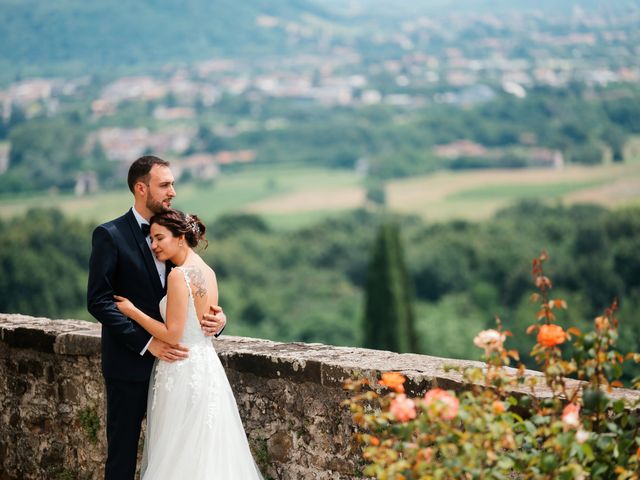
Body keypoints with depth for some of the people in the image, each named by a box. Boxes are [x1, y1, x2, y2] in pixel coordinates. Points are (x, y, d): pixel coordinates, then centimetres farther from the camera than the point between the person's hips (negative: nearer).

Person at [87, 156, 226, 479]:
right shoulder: (110, 236, -8)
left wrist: (217, 317, -10)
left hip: (171, 359, 5)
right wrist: (146, 343, -21)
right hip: (130, 364, -5)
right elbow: (98, 301, -14)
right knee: (123, 453, 4)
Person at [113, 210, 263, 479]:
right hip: (207, 364, 9)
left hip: (184, 372, -9)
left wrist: (132, 311, -9)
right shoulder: (207, 271, 9)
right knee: (205, 450, 14)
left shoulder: (179, 275, -17)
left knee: (179, 453, 0)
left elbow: (172, 335, -17)